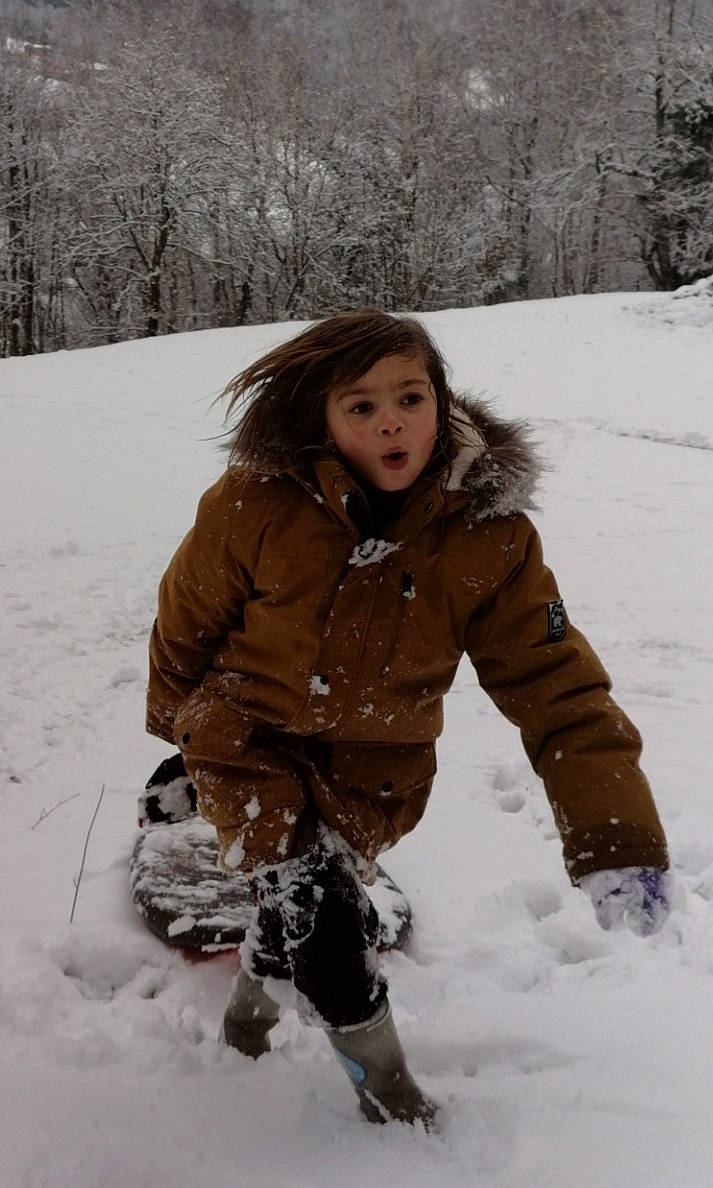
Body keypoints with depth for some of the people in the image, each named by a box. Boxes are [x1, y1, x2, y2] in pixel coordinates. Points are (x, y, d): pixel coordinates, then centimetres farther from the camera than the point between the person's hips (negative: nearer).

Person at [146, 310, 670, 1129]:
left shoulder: (490, 536, -19)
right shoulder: (256, 502, -22)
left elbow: (557, 684, -19)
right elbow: (190, 612, -3)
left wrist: (616, 838, -27)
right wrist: (173, 710, 14)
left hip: (372, 765, 2)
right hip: (250, 736, -1)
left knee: (307, 905, 8)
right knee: (318, 903, -16)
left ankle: (254, 999, 46)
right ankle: (384, 1085, 13)